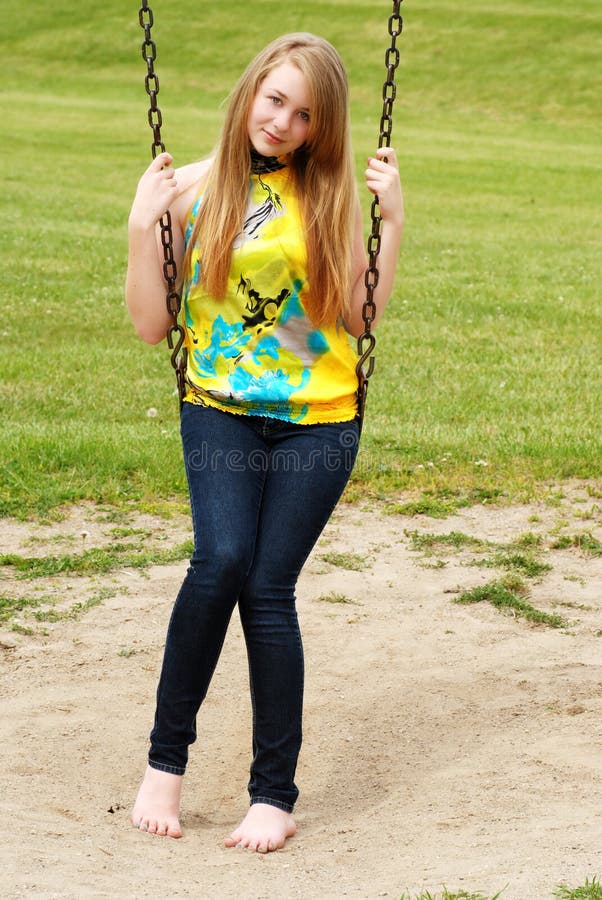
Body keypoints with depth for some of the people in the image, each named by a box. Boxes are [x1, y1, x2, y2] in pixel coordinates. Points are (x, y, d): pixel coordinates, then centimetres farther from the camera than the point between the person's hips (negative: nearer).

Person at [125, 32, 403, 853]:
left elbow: (360, 315, 0)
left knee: (269, 588, -6)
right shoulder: (195, 189, 2)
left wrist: (391, 219, -5)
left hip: (319, 416, 1)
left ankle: (275, 793, 7)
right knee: (222, 560, -23)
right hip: (221, 407, 0)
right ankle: (166, 759, -5)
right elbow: (151, 324, 0)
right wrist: (143, 226, -9)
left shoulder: (329, 194, 5)